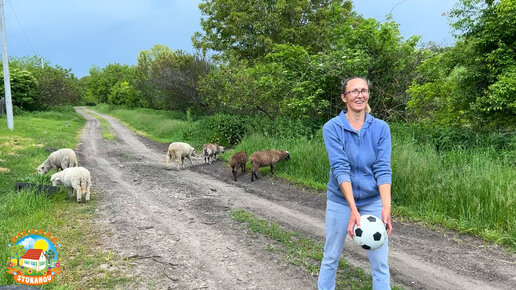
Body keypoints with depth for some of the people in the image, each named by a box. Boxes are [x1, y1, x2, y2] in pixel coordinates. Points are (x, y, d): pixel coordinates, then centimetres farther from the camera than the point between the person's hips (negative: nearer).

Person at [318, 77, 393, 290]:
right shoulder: (332, 127, -11)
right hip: (340, 201, -1)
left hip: (374, 201, 2)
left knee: (380, 262, 5)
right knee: (331, 257, 12)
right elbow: (340, 168, -20)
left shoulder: (381, 128, -5)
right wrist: (353, 209, -29)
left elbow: (383, 169, -12)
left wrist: (386, 209, -24)